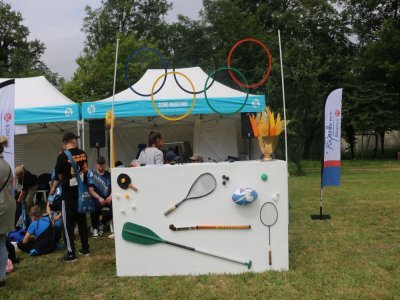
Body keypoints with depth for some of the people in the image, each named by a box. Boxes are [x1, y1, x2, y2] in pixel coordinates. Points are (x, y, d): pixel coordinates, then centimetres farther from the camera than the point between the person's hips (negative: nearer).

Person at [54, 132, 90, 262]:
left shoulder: (62, 157, -12)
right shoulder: (82, 154, 1)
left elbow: (59, 176, -1)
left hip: (68, 194, -5)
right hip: (82, 192, 5)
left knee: (68, 223, 3)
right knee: (82, 220, 16)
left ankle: (71, 253, 5)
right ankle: (85, 248, 23)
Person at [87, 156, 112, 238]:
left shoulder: (109, 175, 14)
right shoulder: (92, 175, 7)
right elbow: (91, 190, -3)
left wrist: (110, 196, -12)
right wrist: (99, 198, -18)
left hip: (108, 198, 2)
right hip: (97, 198, -2)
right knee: (94, 207, -36)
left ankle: (101, 221, 0)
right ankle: (95, 227, -8)